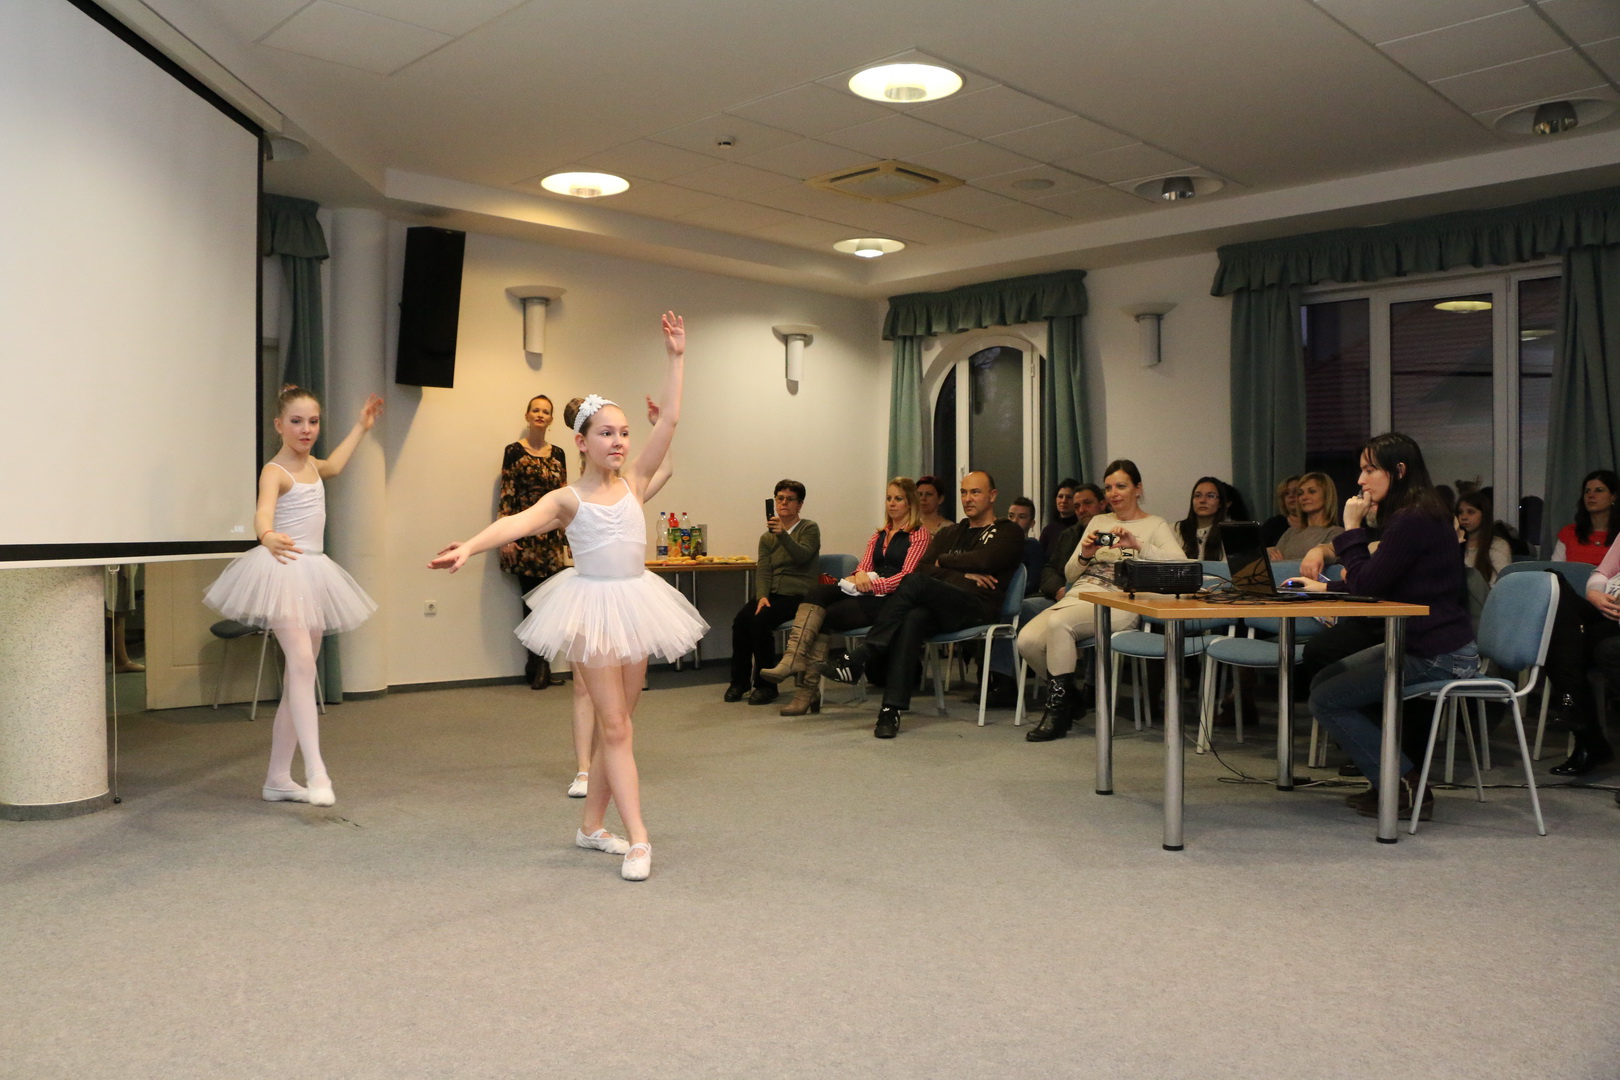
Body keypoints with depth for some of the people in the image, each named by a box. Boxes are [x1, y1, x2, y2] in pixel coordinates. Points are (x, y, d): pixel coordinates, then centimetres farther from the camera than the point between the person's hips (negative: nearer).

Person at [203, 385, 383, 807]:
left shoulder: (311, 465, 14)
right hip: (283, 570, -9)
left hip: (312, 574, 9)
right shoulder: (275, 471, -11)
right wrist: (267, 536, -54)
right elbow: (263, 509, -32)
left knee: (299, 676, 9)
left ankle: (278, 778, 16)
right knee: (302, 661, -24)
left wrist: (360, 427, 49)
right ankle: (316, 772, -30)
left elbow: (332, 465, 40)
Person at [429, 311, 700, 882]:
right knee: (615, 726, -4)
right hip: (593, 606, -5)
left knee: (618, 723, 11)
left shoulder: (634, 483, 5)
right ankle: (638, 840, -2)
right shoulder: (567, 498, -5)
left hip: (634, 605, 5)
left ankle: (592, 825, 25)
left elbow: (670, 420, 0)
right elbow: (518, 521, -21)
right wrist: (467, 547, -38)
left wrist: (675, 358, 0)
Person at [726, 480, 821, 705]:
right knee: (741, 619, -23)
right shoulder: (766, 537, 17)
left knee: (760, 620, -29)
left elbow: (802, 556, -16)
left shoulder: (810, 529, 4)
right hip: (772, 593, 5)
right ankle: (739, 681, -9)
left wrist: (783, 534, -30)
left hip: (798, 594, -5)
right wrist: (762, 596, -13)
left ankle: (766, 685, -17)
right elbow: (763, 571, 5)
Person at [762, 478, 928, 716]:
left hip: (890, 598, -6)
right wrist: (860, 575, -10)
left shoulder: (920, 535, 3)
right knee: (816, 592, -21)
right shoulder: (879, 535, 27)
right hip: (866, 593, 6)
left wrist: (871, 585, -20)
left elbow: (906, 576, -9)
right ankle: (793, 660, -35)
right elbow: (864, 565, 15)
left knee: (828, 615, -21)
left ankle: (809, 688, -17)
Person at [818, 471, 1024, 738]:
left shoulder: (1008, 533, 13)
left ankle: (858, 658, -32)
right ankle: (892, 709, -40)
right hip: (941, 608, 4)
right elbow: (922, 567, 12)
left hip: (977, 608, -4)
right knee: (913, 618, -34)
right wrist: (964, 574, -2)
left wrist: (944, 561, 7)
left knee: (916, 583, -31)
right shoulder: (949, 533, 29)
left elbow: (983, 560, -8)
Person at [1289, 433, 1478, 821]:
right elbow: (1376, 582, 21)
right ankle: (1391, 780, 14)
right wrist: (1325, 587, 17)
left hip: (1438, 655, -11)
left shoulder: (1413, 521, -19)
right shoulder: (1413, 516, 13)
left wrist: (1352, 527, -9)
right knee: (1324, 681, 14)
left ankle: (1405, 789, -3)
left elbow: (1366, 583, -18)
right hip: (1421, 644, 11)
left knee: (1326, 701, -9)